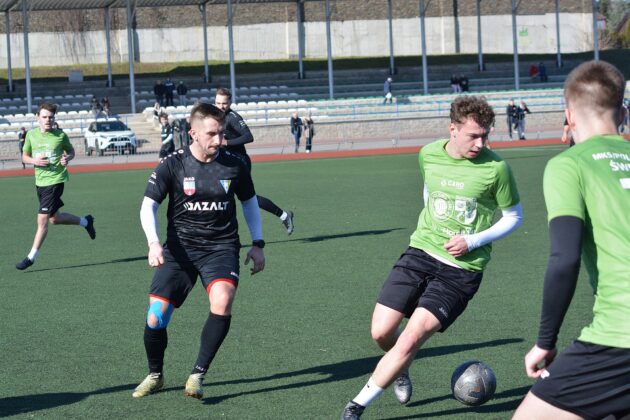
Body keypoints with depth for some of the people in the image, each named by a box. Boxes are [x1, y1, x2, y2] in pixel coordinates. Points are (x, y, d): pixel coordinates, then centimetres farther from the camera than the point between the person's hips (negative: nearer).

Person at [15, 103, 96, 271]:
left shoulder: (61, 135, -7)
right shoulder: (31, 134, 1)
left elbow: (71, 151, 9)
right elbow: (24, 156, 10)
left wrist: (67, 158, -12)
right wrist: (34, 161, -10)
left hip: (55, 180, -5)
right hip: (40, 181, 5)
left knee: (42, 220, -9)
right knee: (54, 218, 18)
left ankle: (31, 257, 2)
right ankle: (85, 221, 42)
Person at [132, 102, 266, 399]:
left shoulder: (234, 165, -1)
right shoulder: (172, 165, -6)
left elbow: (249, 202, 16)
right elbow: (148, 206, -3)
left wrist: (258, 244, 10)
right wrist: (153, 243, -19)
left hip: (221, 247, 0)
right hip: (180, 248, 0)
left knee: (222, 301, -29)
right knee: (156, 317, -9)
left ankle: (198, 374, -14)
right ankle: (155, 375, 21)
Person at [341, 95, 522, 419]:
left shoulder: (495, 168, -12)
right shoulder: (429, 155, 0)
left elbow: (513, 217, 1)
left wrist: (473, 241, -10)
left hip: (462, 268, -4)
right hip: (421, 253, 4)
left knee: (412, 337, -15)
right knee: (381, 332, -4)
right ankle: (401, 372, 33)